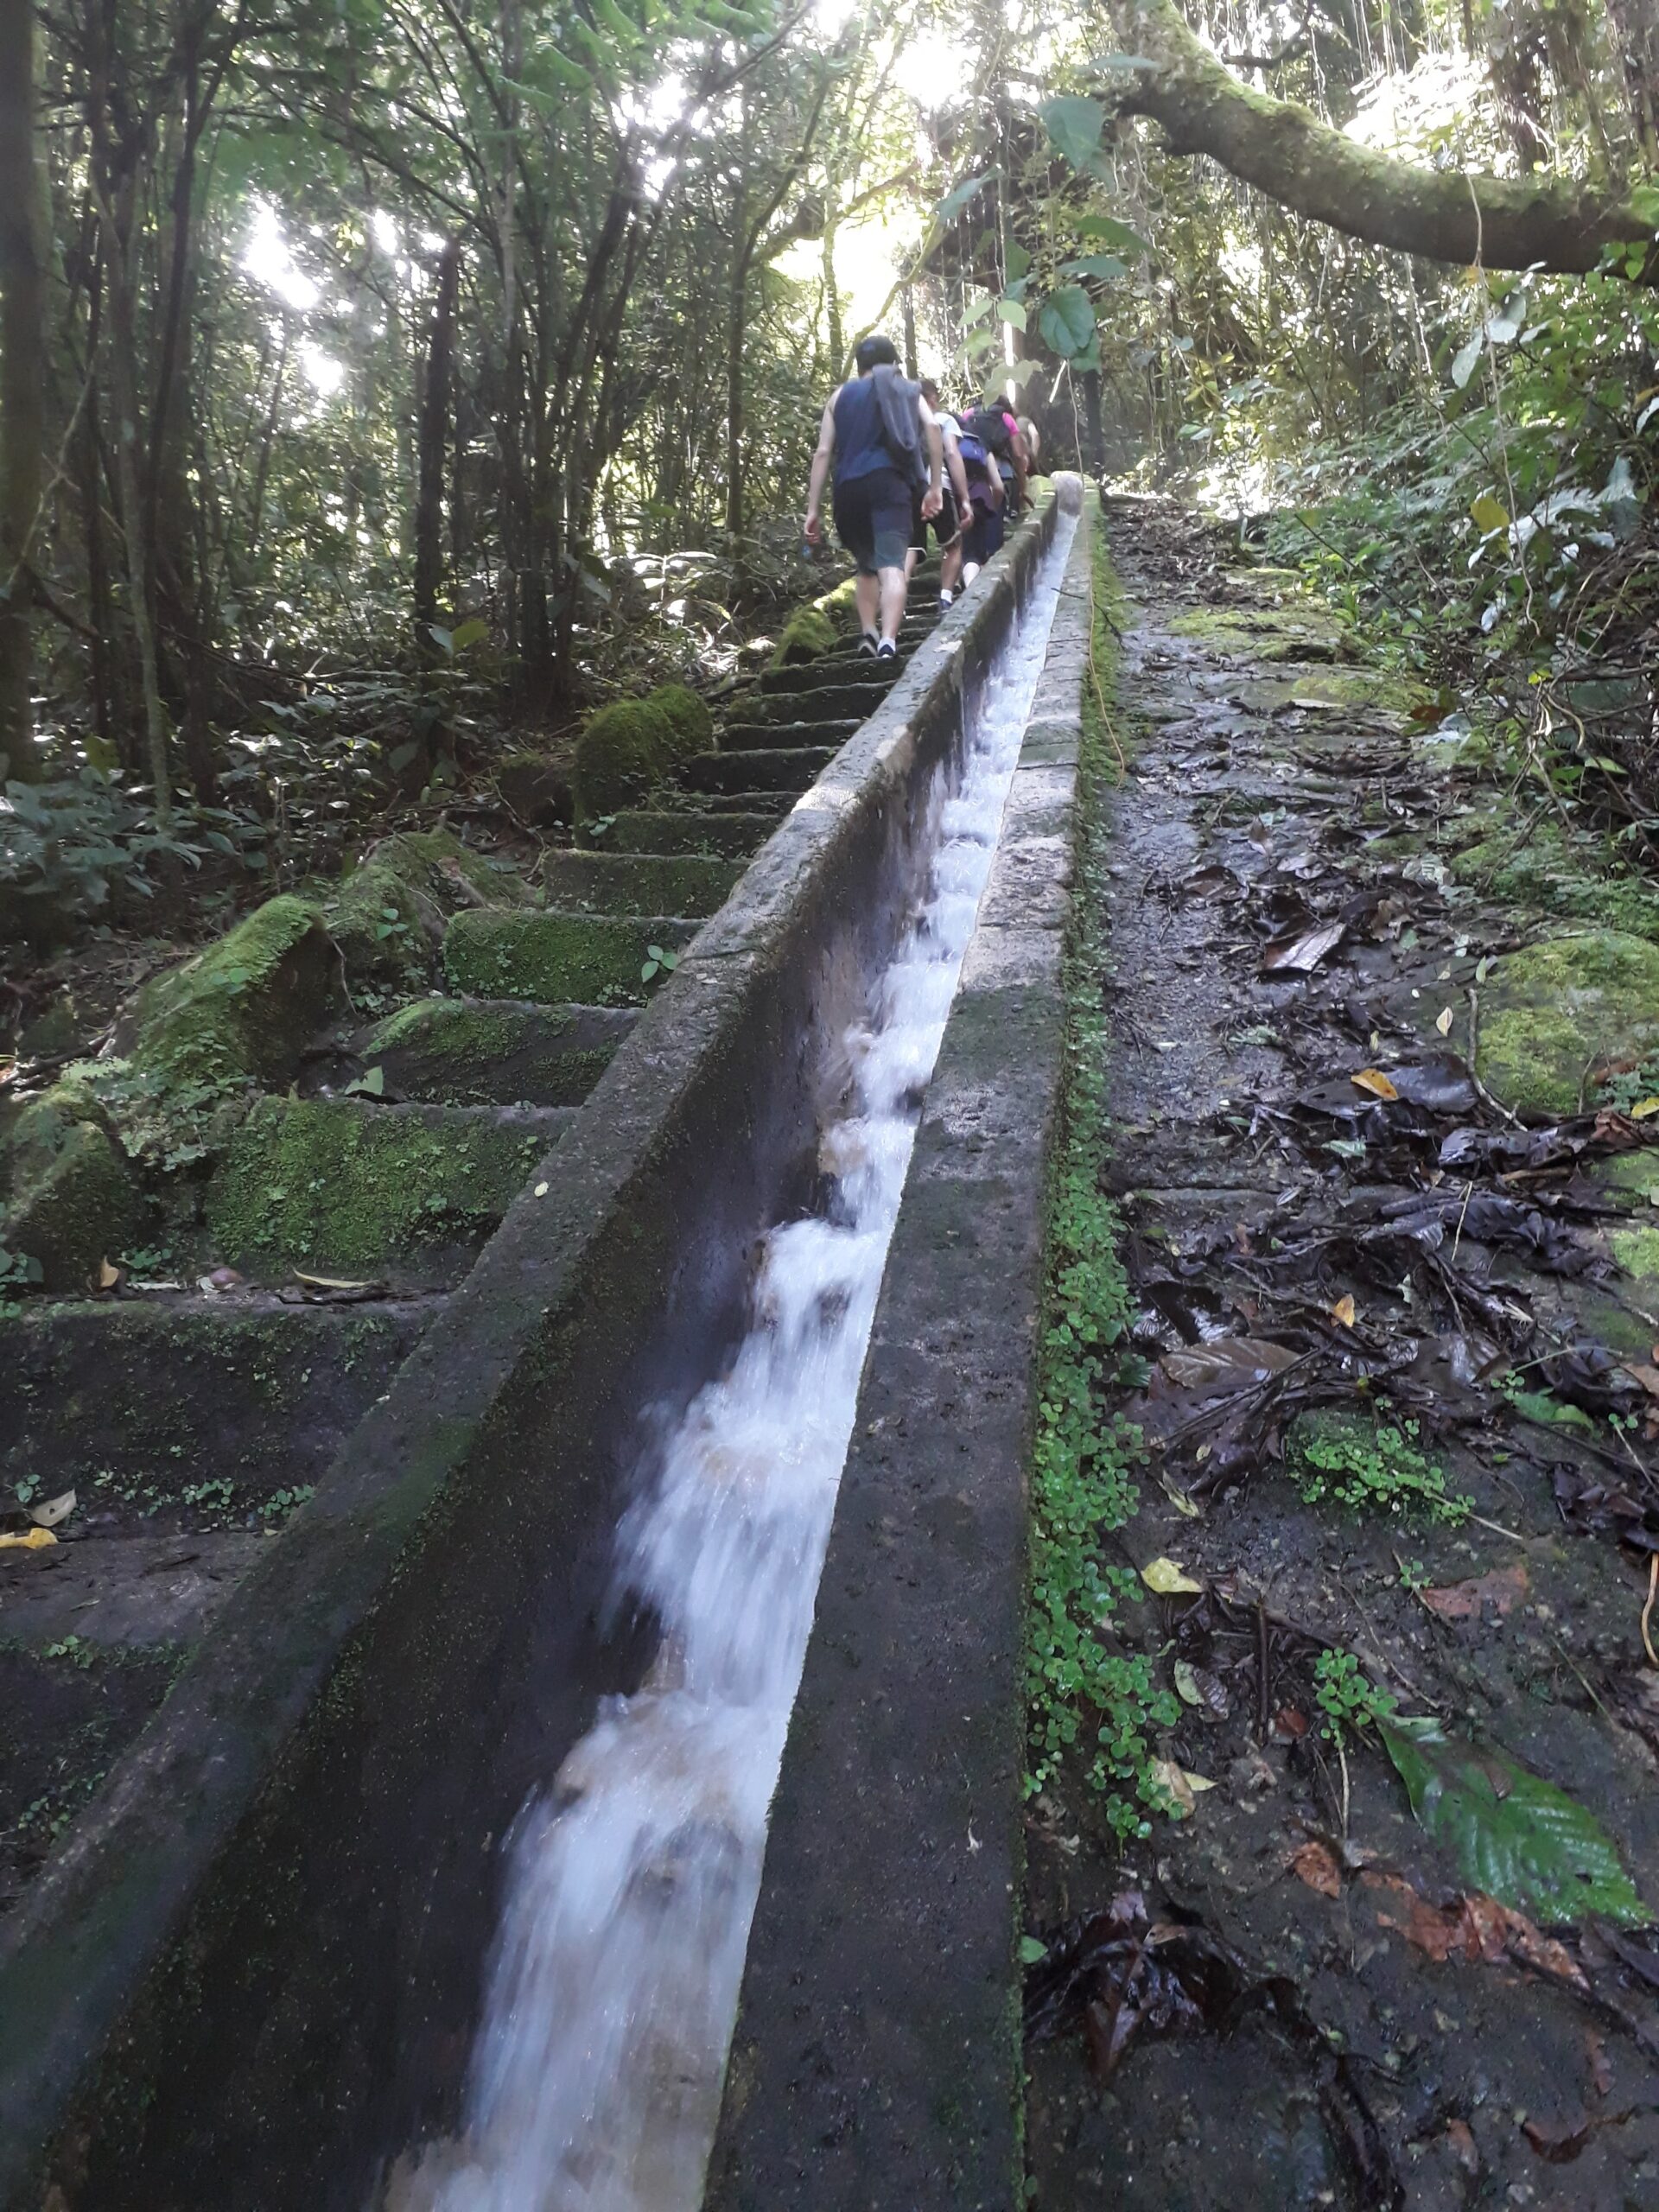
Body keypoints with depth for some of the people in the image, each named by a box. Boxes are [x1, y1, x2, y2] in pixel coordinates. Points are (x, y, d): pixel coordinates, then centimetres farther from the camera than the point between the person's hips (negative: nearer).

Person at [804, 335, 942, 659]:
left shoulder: (840, 396, 23)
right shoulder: (907, 391, 20)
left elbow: (823, 453, 12)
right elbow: (932, 427, 0)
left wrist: (813, 509, 9)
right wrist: (934, 486, -2)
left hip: (848, 488, 3)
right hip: (889, 483, -2)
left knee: (866, 566, 22)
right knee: (891, 565, -15)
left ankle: (868, 634, 11)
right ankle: (887, 641, -35)